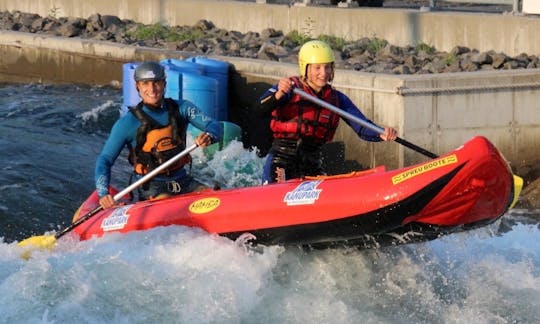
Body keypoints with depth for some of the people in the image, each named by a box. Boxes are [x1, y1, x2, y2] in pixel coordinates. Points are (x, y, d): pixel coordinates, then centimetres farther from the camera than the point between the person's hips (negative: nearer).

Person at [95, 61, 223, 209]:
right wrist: (103, 193, -24)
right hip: (151, 188, -4)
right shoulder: (127, 123, -7)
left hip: (183, 181, 4)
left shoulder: (181, 108, 3)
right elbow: (105, 159, -7)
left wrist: (209, 136, -29)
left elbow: (216, 127, -3)